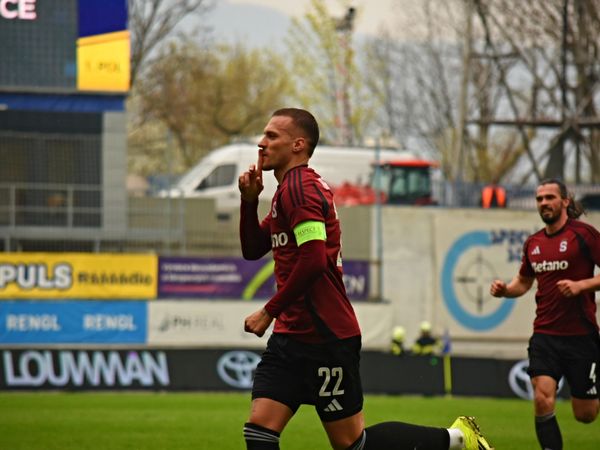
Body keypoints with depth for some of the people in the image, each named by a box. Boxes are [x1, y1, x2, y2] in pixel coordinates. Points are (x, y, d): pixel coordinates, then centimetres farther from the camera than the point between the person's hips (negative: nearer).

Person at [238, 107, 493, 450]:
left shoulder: (298, 187, -15)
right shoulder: (293, 188, 17)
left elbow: (313, 260, -24)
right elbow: (252, 249, 20)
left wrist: (269, 311, -16)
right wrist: (249, 200, 3)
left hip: (325, 337, -10)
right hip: (291, 334, 10)